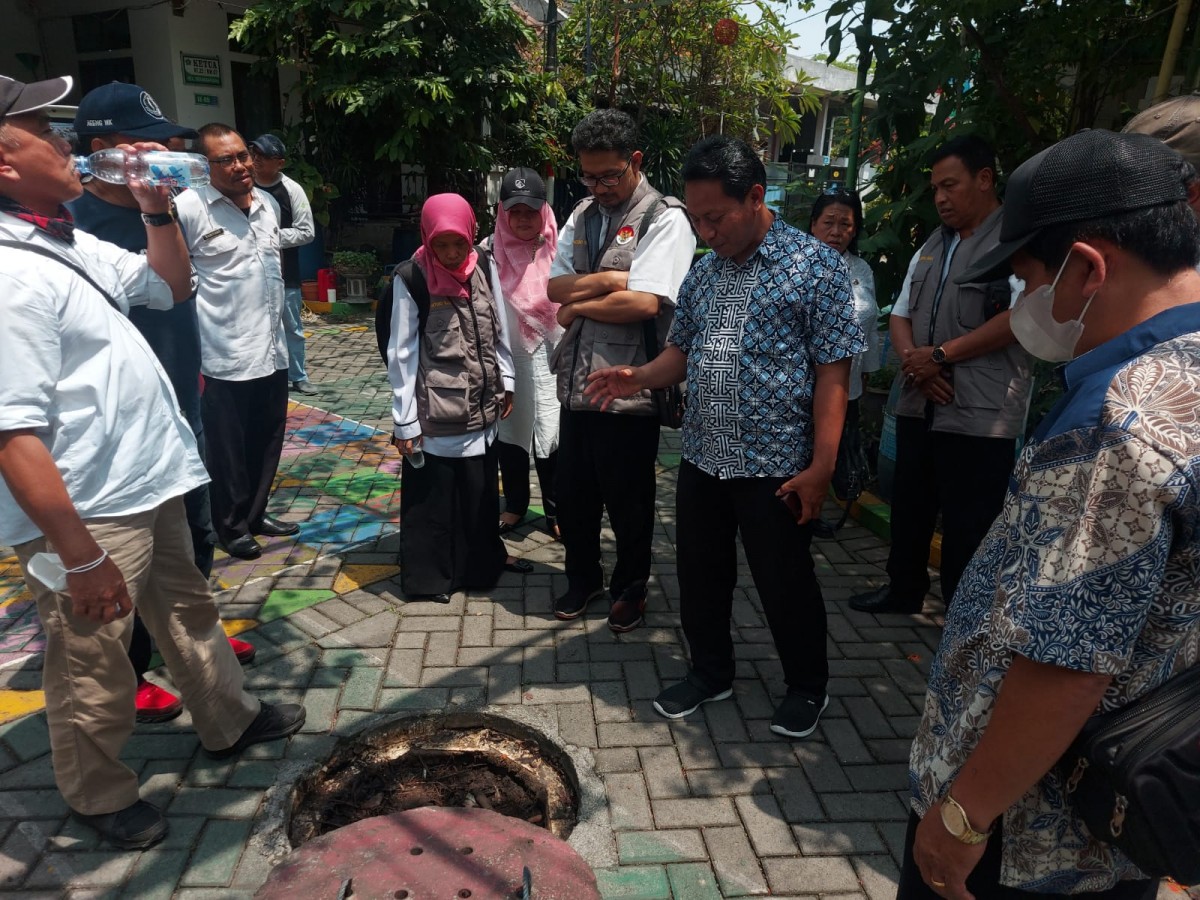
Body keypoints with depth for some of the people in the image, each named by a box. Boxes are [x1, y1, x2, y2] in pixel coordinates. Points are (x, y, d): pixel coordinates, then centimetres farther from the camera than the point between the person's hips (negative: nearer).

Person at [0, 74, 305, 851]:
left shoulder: (71, 242, 7)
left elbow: (171, 286, 22)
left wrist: (158, 209, 5)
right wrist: (80, 557, -25)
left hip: (149, 482, 10)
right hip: (90, 515, -9)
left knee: (187, 609, 25)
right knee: (95, 670, 11)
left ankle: (230, 721, 46)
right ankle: (100, 795, 34)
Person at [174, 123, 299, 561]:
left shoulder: (269, 204, 9)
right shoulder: (189, 207, -12)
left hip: (273, 352, 7)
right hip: (225, 359, -6)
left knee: (267, 441, 17)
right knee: (228, 450, 8)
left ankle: (256, 512, 35)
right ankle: (232, 527, 25)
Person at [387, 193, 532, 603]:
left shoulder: (484, 266, 0)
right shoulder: (412, 278, -12)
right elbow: (402, 353, -10)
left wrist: (506, 382, 10)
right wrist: (404, 421, -10)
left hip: (482, 406, 4)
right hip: (435, 413, -4)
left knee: (480, 489, 17)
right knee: (431, 495, 7)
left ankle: (482, 560, 36)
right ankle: (428, 575, 24)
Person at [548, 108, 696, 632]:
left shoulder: (665, 219, -9)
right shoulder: (583, 214, 12)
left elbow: (644, 303, -21)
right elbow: (554, 285, 4)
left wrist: (578, 305, -8)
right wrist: (605, 281, -13)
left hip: (628, 390, -6)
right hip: (576, 383, 6)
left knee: (628, 501, 10)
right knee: (573, 492, 17)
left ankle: (630, 589, 34)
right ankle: (582, 578, 40)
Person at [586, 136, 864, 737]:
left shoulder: (815, 265, -9)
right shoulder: (704, 270, 9)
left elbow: (833, 371, -11)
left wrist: (822, 465, -15)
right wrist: (640, 377, -4)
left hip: (776, 467, -5)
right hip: (702, 459, 6)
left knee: (785, 584, 10)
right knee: (700, 576, 16)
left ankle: (807, 687, 35)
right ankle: (711, 673, 39)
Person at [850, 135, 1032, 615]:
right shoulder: (931, 248, 18)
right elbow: (900, 314, 15)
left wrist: (941, 354, -17)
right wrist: (914, 361, -6)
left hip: (979, 414, -7)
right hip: (919, 405, 8)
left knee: (966, 525, 0)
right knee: (909, 507, 17)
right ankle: (903, 588, 35)